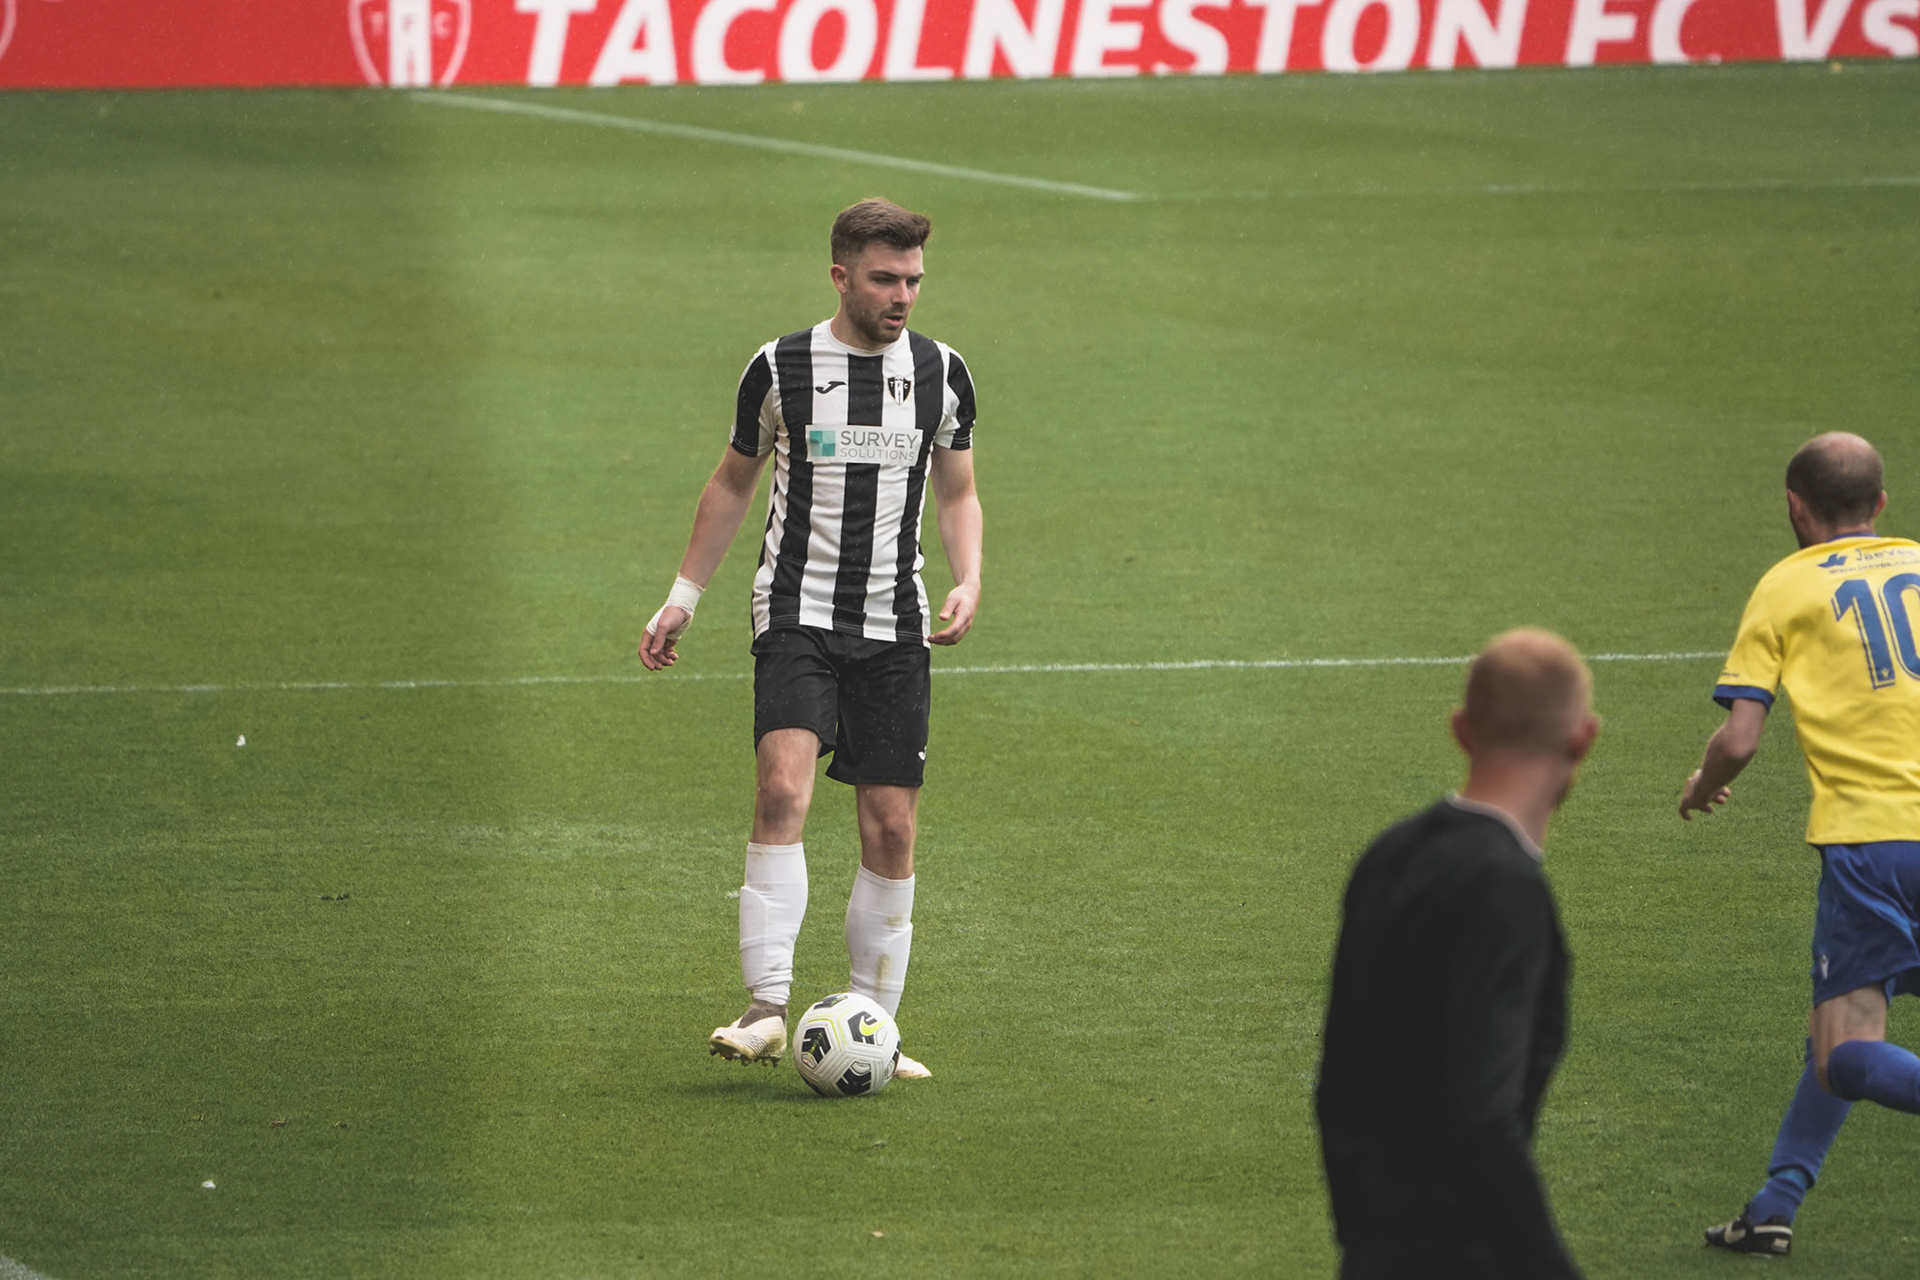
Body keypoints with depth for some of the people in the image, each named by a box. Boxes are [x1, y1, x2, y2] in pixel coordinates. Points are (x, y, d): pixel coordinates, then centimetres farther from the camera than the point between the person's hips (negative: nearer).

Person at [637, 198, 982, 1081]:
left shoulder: (942, 374, 5)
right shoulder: (780, 370, -1)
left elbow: (957, 492, 16)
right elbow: (733, 484, 12)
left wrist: (968, 580, -1)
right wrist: (683, 596, 9)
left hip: (895, 628, 3)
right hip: (797, 613, -3)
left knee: (891, 828, -1)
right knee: (783, 786, -24)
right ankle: (766, 1010, -27)